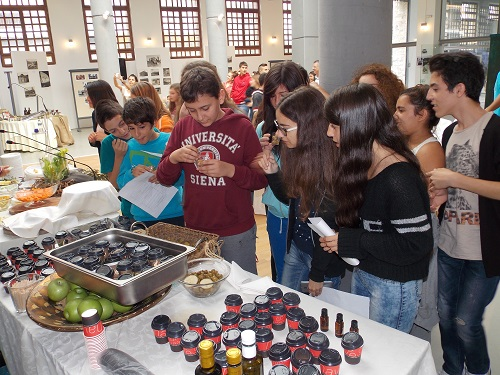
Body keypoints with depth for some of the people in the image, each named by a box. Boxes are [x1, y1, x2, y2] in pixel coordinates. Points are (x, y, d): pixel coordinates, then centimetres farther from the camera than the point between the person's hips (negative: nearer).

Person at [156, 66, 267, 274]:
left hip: (236, 233, -3)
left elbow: (261, 178, -8)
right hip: (194, 230, 3)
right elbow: (163, 178, 5)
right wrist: (174, 158, -15)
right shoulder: (183, 127, 1)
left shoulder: (242, 126, -9)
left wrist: (230, 170, -24)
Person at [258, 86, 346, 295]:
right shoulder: (297, 153, -4)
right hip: (296, 247, 7)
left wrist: (317, 274, -11)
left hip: (324, 257, -6)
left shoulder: (332, 164, -26)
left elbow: (333, 224, -20)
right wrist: (272, 173, -9)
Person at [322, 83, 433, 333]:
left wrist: (349, 242, -22)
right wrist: (336, 238, -4)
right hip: (363, 273, 8)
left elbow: (415, 244, -25)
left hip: (394, 284, -8)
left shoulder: (399, 178, -25)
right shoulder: (362, 165, 2)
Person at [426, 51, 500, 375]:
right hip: (449, 245, 7)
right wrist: (441, 190, 1)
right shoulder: (449, 132, 8)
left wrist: (455, 179, -22)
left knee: (466, 323, 5)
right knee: (446, 315, 16)